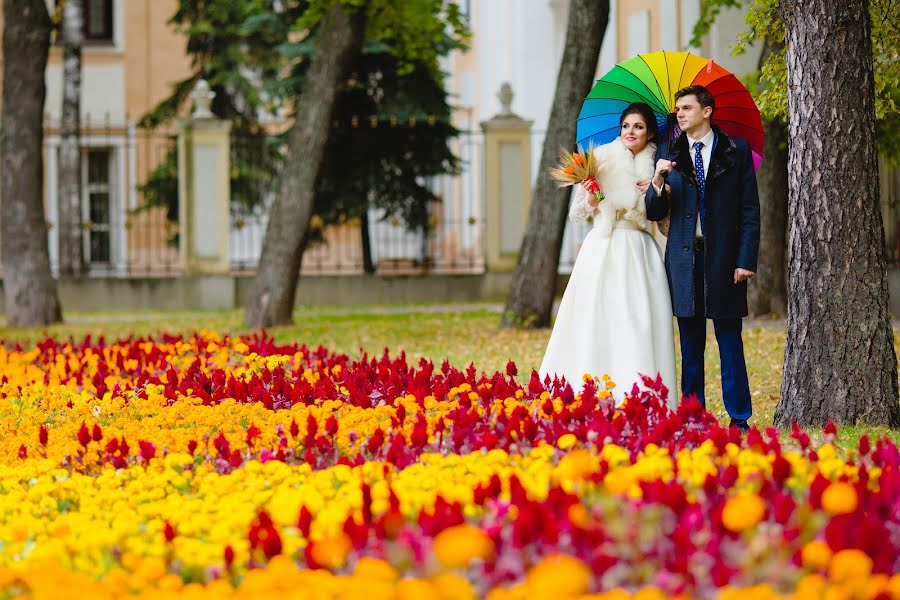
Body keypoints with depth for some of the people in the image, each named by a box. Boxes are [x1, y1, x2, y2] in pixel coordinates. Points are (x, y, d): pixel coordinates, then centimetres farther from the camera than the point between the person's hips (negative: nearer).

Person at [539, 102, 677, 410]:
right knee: (598, 323, -6)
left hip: (641, 254, 2)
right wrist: (590, 199, -14)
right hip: (604, 250, -2)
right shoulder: (601, 160, 4)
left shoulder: (654, 169, 11)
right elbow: (576, 214, 6)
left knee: (641, 325, -5)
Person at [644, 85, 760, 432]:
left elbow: (750, 211, 1)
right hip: (684, 257, 3)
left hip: (724, 259, -3)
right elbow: (655, 213, 8)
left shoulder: (737, 151, 3)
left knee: (730, 341, -2)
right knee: (690, 343, 6)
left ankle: (739, 418, 2)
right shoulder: (668, 154, 9)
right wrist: (658, 181, -12)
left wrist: (746, 260, -7)